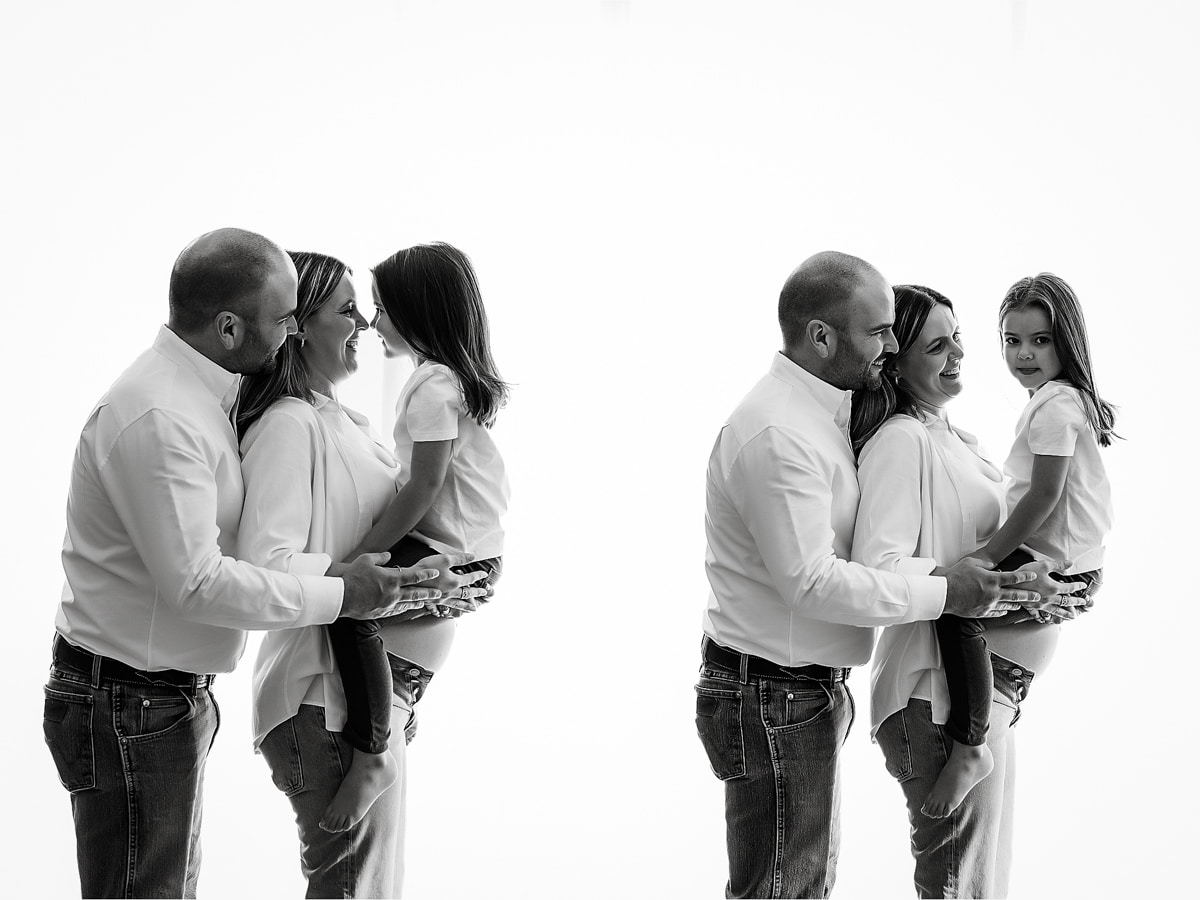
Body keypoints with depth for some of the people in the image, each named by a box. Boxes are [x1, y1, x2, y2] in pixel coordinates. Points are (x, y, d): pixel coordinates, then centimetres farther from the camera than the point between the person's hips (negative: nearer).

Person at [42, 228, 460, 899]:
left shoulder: (203, 396, 9)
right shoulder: (158, 417, -24)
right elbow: (197, 584, -27)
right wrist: (341, 594, -20)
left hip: (172, 691, 10)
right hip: (133, 706, -10)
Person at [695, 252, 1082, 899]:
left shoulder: (820, 414, 12)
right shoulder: (776, 433, -22)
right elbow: (812, 580, -26)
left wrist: (999, 581, 5)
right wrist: (941, 591, -20)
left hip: (808, 692, 11)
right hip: (774, 700, -11)